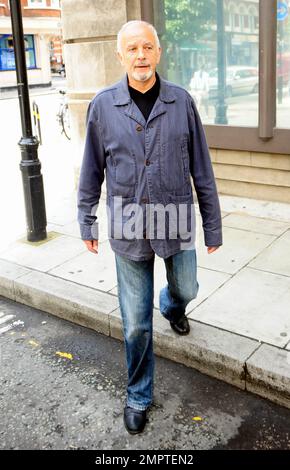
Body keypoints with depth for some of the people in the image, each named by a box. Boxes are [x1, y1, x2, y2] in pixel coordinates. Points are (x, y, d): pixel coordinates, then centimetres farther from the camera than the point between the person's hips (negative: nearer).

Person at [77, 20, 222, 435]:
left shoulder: (182, 102, -6)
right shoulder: (103, 106, -6)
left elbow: (202, 169, -1)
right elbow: (92, 171, 3)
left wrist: (213, 226, 1)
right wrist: (87, 222, 8)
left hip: (176, 224, 1)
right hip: (129, 229, -1)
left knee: (185, 289, 24)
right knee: (136, 323, 8)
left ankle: (171, 306, 64)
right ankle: (138, 397, 31)